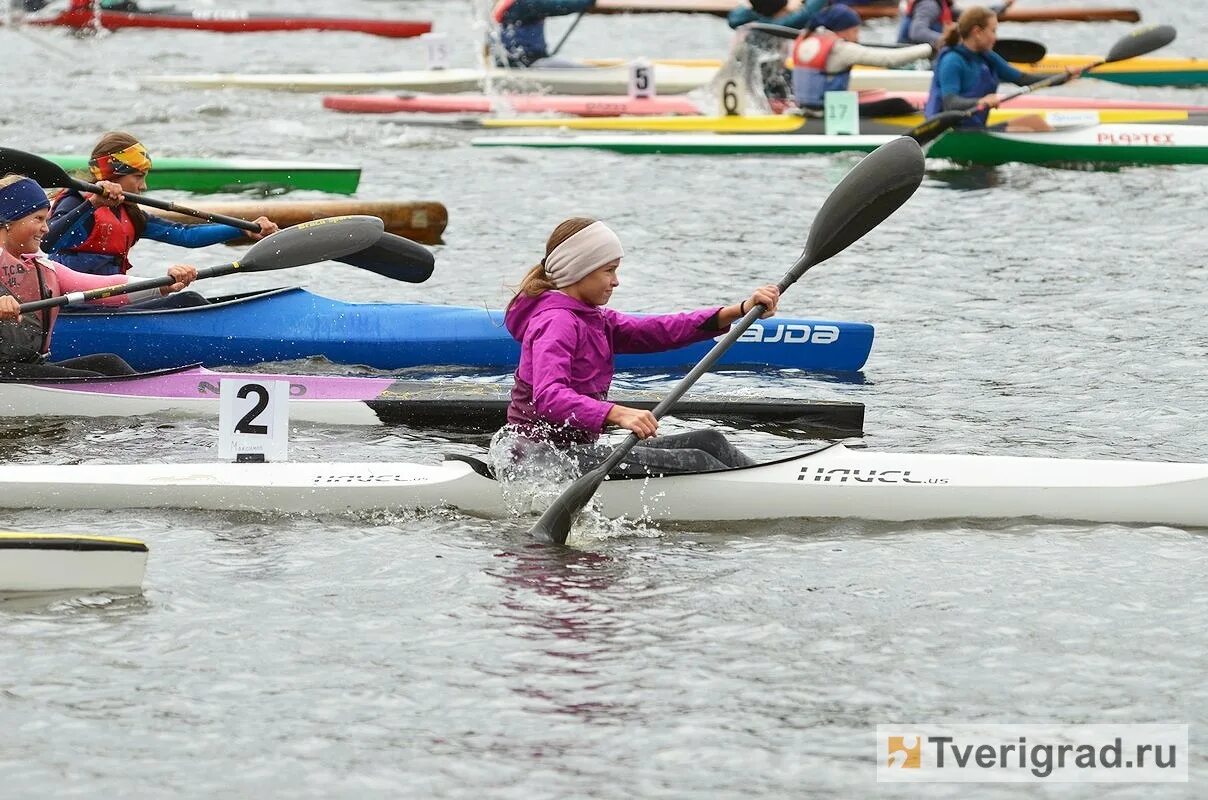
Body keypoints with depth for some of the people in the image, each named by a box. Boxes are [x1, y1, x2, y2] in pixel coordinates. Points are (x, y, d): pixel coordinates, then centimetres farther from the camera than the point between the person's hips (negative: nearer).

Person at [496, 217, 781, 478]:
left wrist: (741, 311, -5)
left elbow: (657, 331, 6)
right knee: (692, 462, -15)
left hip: (575, 449, 10)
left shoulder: (593, 320, 17)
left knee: (708, 442, 5)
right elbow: (548, 397, -32)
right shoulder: (555, 321, -15)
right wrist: (618, 414, -47)